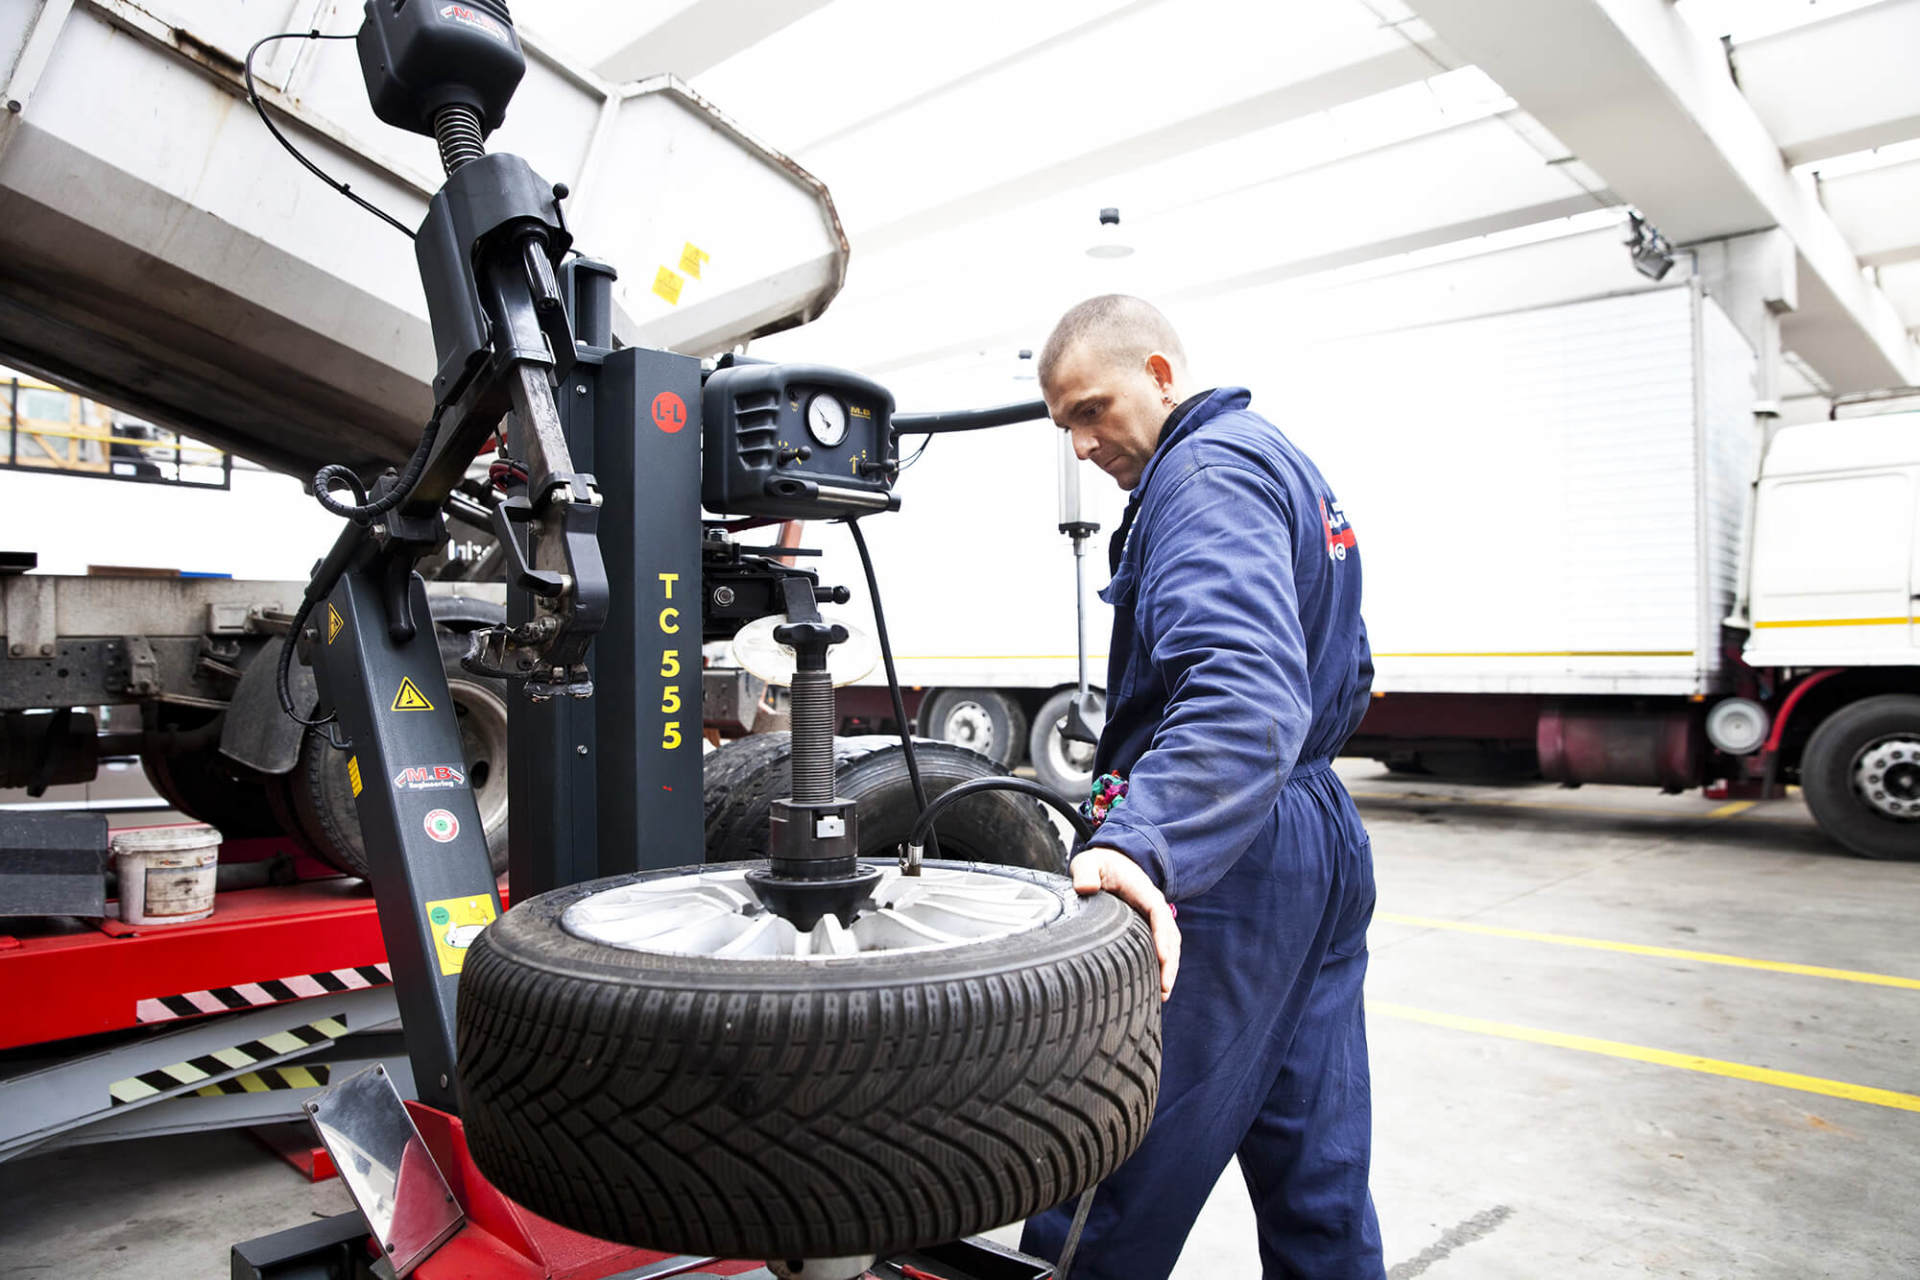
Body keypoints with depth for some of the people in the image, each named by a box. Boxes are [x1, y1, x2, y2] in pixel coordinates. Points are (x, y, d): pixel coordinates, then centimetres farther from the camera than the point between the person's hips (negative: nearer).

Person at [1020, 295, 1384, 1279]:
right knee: (1317, 1170, 17)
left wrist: (1143, 843, -43)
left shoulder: (1208, 471, -14)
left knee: (1107, 1190, -2)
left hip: (1223, 865, -11)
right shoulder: (1285, 463, 19)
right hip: (1325, 843, 11)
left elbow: (1245, 690, -32)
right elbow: (1346, 680, 27)